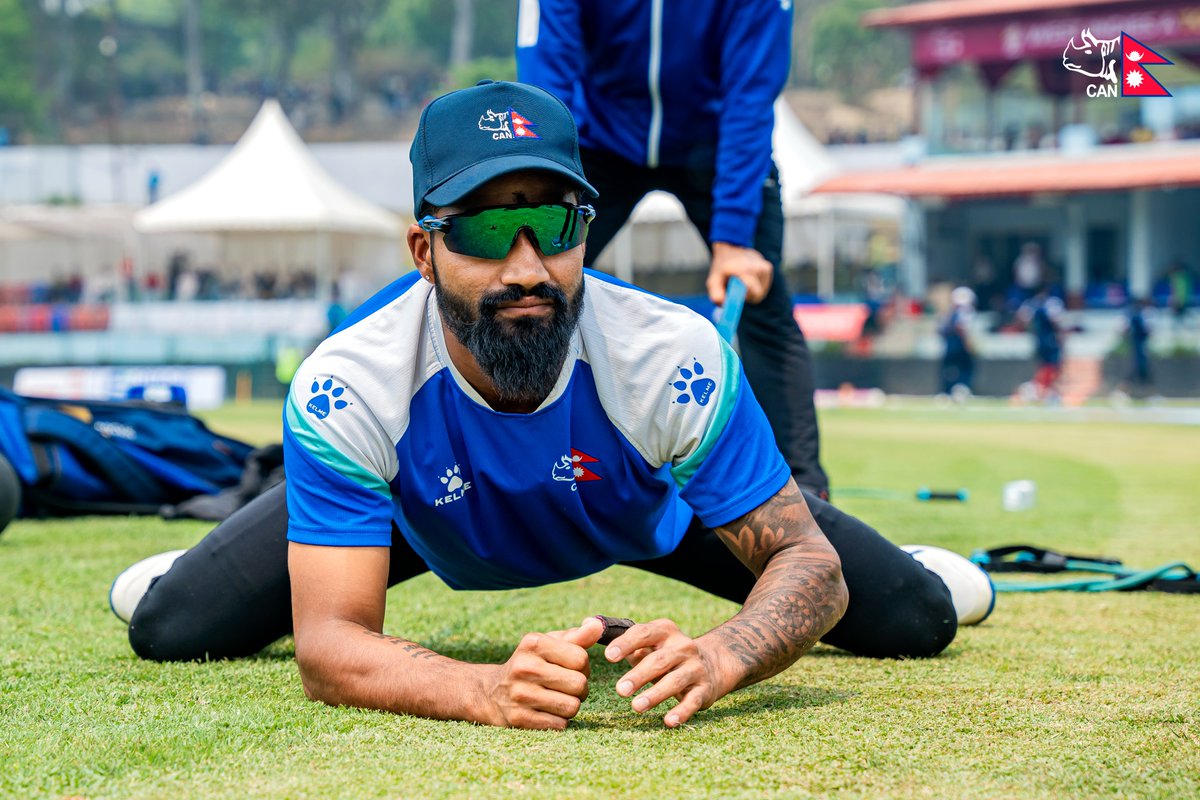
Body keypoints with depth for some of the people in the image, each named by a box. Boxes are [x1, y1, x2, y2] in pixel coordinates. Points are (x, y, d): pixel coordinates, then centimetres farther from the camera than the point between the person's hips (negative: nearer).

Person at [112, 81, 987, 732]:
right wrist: (486, 690, -64)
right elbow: (329, 644, -42)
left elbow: (806, 560, -34)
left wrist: (717, 658, -58)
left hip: (648, 510, 1)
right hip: (424, 519, 0)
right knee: (171, 627, -6)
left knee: (915, 620, -2)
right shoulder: (349, 387, -41)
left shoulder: (675, 358, -41)